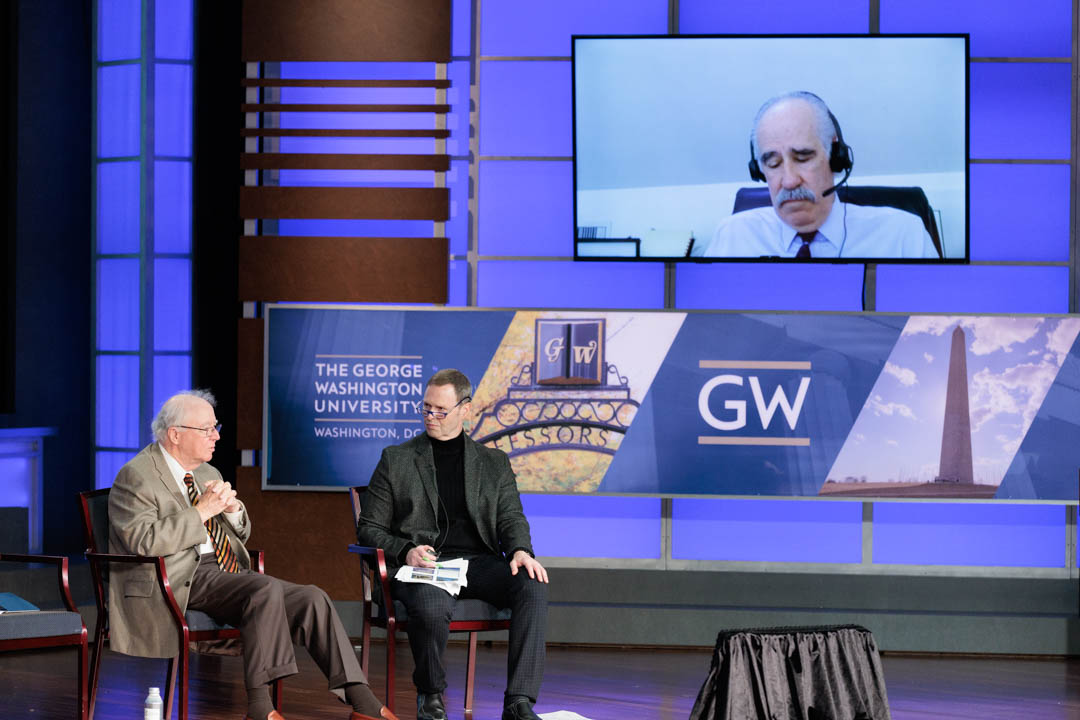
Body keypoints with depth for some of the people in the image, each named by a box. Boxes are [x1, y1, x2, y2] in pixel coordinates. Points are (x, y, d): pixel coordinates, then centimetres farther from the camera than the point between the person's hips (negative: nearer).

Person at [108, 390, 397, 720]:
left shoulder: (207, 474, 20)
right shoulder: (136, 476, -5)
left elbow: (241, 535, 27)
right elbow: (144, 541, -21)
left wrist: (233, 508, 4)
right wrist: (202, 511, -18)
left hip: (225, 574, 8)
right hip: (183, 581, -8)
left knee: (311, 600, -10)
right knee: (267, 589, -32)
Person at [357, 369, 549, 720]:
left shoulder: (494, 463, 20)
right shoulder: (396, 460, 15)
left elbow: (511, 517, 11)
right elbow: (369, 529, 12)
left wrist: (521, 551, -14)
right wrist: (405, 551, -9)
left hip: (480, 561, 2)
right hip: (425, 563, -2)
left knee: (533, 587, -30)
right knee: (431, 608, -38)